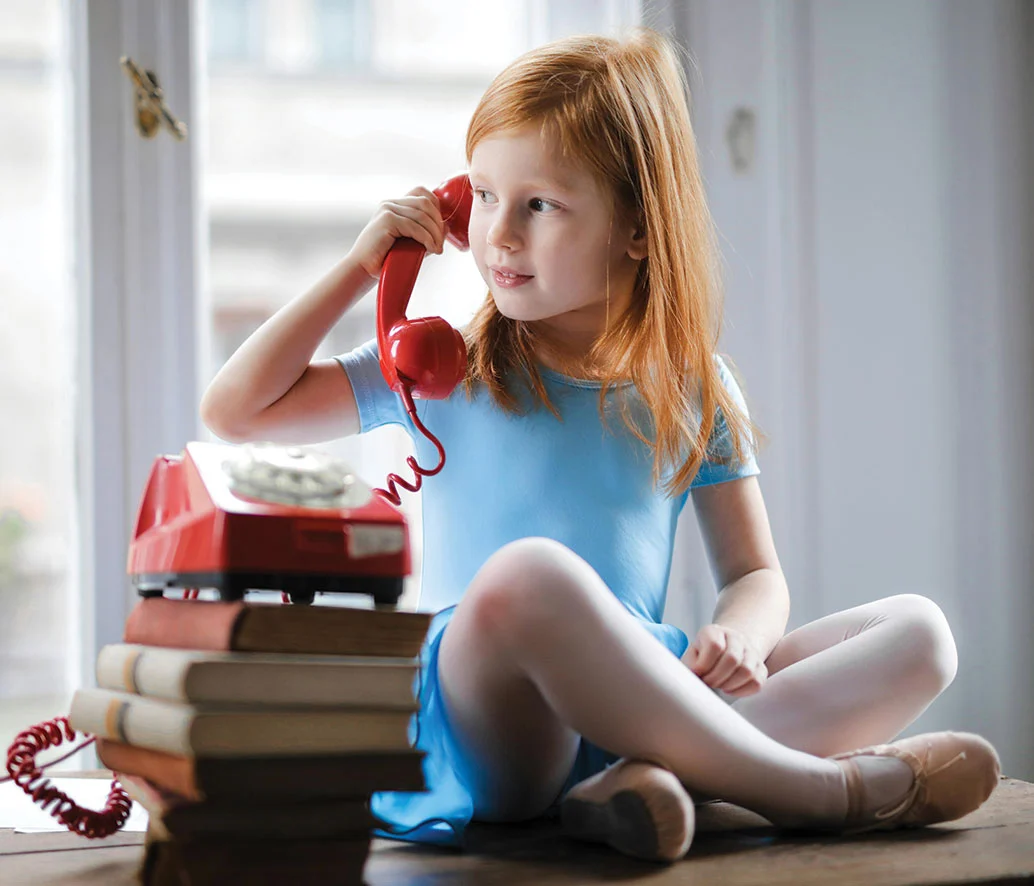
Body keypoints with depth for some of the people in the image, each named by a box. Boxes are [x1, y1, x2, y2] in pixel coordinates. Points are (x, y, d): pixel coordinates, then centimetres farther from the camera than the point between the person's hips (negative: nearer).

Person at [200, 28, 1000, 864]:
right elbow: (236, 409, 6)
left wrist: (738, 635, -10)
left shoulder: (692, 386, 13)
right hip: (490, 731, -3)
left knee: (917, 631, -11)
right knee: (526, 573, -37)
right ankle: (823, 789, -28)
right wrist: (359, 269, 3)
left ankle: (647, 779, -35)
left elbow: (755, 574, 15)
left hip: (645, 703, 4)